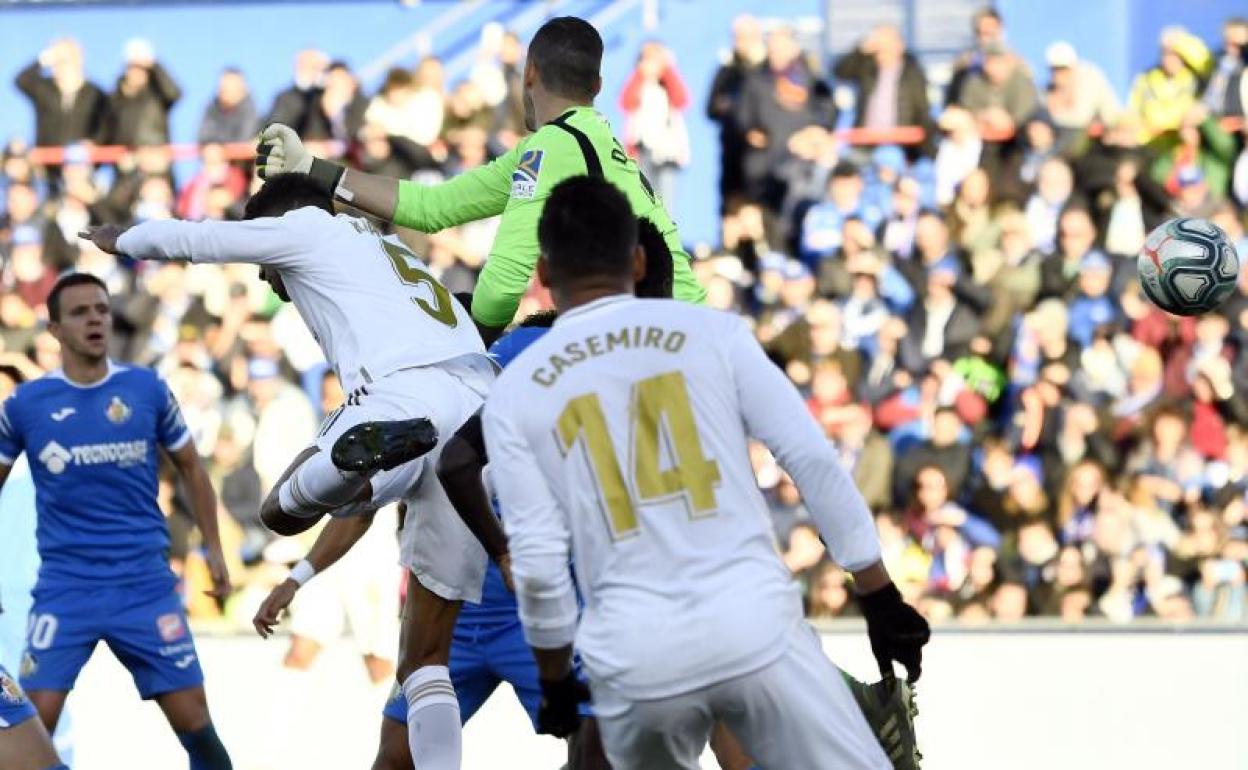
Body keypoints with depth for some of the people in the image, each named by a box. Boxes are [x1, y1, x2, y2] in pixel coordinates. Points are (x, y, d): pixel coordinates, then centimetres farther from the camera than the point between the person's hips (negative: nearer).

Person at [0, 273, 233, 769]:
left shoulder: (148, 391, 2)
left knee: (193, 719, -2)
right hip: (64, 589, -1)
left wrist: (213, 549, 12)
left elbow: (190, 469, 15)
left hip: (146, 584, 1)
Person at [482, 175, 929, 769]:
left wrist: (556, 683, 16)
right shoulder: (712, 333, 6)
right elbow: (815, 462, 2)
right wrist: (881, 600, 7)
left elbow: (537, 564, 2)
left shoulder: (514, 394, 7)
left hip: (637, 656, 1)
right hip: (755, 627, -1)